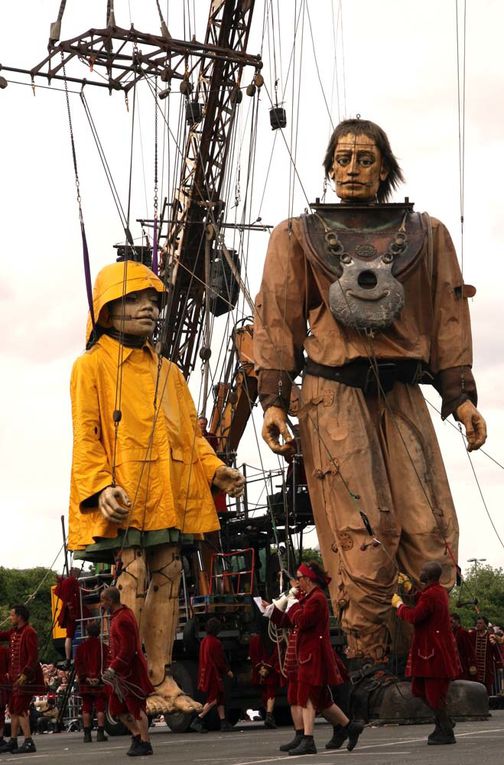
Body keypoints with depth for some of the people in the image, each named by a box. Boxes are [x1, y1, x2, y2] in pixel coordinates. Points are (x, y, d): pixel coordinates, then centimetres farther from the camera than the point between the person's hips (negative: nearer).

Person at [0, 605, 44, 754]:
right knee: (13, 709, 14)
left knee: (20, 709, -14)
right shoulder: (13, 631, 13)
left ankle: (28, 742, -15)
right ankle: (13, 741, 23)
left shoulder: (29, 632, -15)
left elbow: (33, 657, -20)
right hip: (16, 677, 10)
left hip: (27, 678, -10)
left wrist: (25, 674, -25)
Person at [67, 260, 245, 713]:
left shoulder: (169, 372, 22)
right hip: (124, 497, -6)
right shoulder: (92, 366, 3)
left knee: (168, 579, 3)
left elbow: (190, 433, 19)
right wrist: (101, 487, -20)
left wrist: (214, 469, 0)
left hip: (169, 497, 6)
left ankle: (161, 678, 7)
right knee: (133, 580, -14)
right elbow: (86, 436, -4)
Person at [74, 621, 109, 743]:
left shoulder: (81, 647, 5)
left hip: (85, 683, 2)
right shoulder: (103, 647, -1)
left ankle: (87, 734, 3)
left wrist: (85, 677, -4)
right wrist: (99, 678, -8)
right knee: (100, 708, 1)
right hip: (100, 683, -2)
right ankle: (100, 733, -5)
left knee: (86, 709, 6)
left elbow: (78, 665, 0)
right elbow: (106, 664, -7)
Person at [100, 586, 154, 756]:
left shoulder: (122, 620, -20)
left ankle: (145, 744, 1)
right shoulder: (124, 612, 12)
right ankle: (137, 735, 19)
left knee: (136, 707, -4)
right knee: (117, 707, 13)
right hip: (123, 671, 10)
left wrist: (113, 668, -24)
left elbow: (127, 649, -24)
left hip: (130, 670, -10)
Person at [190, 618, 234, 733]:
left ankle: (223, 722, 13)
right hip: (214, 674, -9)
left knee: (220, 698, 13)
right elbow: (220, 659, -15)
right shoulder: (215, 642, -16)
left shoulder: (204, 641, 10)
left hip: (205, 673, 9)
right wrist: (228, 670, -2)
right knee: (213, 699, -6)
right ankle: (197, 721, -12)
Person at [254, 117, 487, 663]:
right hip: (333, 396, -2)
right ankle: (367, 670, -4)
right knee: (362, 543, -10)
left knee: (431, 535, -6)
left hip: (402, 396, 2)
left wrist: (460, 395, 6)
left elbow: (448, 317, 14)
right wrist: (273, 400, -1)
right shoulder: (298, 236, 12)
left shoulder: (425, 234, 15)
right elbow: (277, 320, 8)